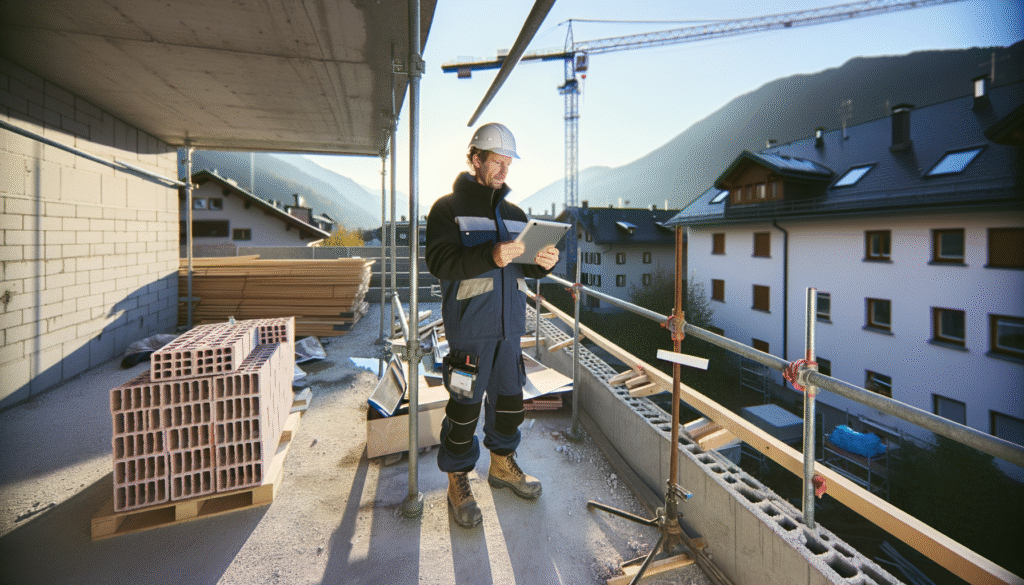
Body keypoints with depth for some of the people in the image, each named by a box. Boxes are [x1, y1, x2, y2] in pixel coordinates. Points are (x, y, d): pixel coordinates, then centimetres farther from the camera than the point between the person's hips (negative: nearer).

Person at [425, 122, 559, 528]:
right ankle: (458, 483, 21)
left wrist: (544, 262, -8)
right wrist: (490, 256, -29)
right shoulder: (448, 208, -1)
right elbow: (439, 262, -15)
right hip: (470, 327, -6)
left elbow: (526, 268, 15)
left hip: (509, 326, 6)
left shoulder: (515, 214, 16)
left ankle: (502, 464, 37)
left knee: (510, 399, 15)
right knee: (464, 406, 1)